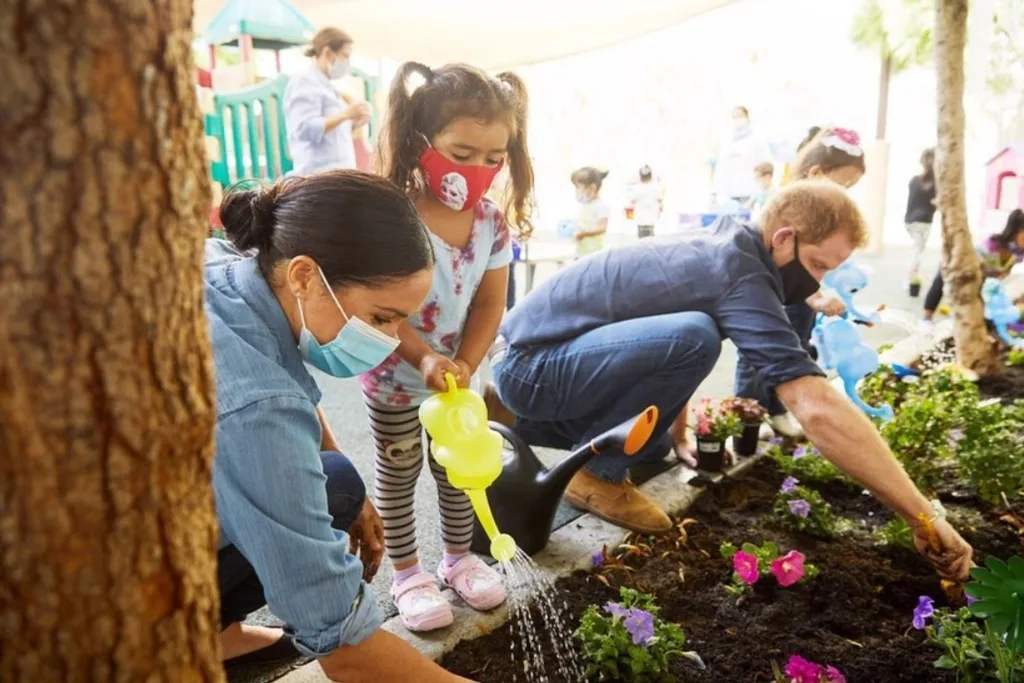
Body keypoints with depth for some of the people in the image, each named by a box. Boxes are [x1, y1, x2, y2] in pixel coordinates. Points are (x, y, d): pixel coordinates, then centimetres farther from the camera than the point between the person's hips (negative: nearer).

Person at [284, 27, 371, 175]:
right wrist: (345, 115, -22)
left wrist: (353, 123, 7)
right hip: (319, 174, -10)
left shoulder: (323, 84, 22)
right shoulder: (304, 82, -7)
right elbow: (306, 129, -21)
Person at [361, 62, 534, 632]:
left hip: (457, 375, 5)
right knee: (399, 474, 12)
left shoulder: (492, 222, -10)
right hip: (395, 377, -4)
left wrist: (464, 365, -19)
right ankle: (408, 574, 30)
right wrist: (424, 359, -35)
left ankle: (459, 557, 40)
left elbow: (490, 304, -8)